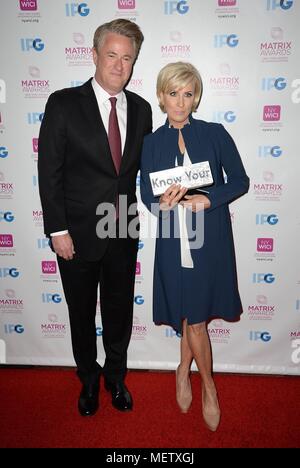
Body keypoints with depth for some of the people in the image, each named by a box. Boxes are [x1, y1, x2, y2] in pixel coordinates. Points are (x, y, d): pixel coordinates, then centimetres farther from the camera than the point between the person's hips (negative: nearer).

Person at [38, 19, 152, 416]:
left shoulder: (141, 108, 4)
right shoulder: (64, 104, -8)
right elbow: (49, 172, -9)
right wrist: (57, 230, -12)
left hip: (124, 235, 3)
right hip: (78, 234, -2)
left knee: (120, 313, 17)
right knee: (81, 314, 16)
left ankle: (116, 377, 43)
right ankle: (89, 380, 43)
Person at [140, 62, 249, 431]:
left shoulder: (215, 134, 1)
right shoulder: (152, 142, 5)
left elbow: (240, 181, 2)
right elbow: (146, 195, 4)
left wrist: (208, 199, -15)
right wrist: (163, 201, -19)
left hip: (209, 240, -1)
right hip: (173, 242, 1)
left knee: (194, 318, 8)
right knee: (191, 319, 8)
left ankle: (184, 372, 39)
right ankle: (208, 386, 34)